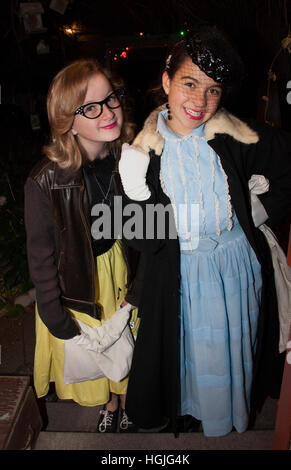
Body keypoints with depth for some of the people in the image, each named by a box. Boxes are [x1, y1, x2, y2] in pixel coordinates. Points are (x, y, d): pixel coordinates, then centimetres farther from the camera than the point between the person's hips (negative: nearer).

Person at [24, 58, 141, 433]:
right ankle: (110, 407, 58)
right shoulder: (45, 182, -26)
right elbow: (42, 263, -16)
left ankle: (122, 401, 59)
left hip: (120, 265, 3)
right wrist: (63, 329, -9)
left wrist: (136, 292, -4)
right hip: (74, 283, -2)